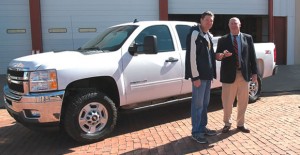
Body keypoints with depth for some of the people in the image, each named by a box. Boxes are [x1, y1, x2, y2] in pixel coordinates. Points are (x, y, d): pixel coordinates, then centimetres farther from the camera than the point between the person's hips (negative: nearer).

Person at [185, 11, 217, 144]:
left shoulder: (208, 35, 15)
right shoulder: (195, 33, -12)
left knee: (205, 103, 15)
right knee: (198, 104, -2)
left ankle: (202, 127, 28)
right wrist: (195, 77, -20)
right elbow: (192, 56, -17)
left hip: (207, 75, 9)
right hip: (199, 75, -9)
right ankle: (196, 132, 9)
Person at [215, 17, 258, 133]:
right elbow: (217, 56, 0)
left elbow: (252, 56, 6)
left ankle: (240, 124, 25)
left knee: (243, 101, 9)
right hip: (229, 75, -2)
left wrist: (254, 72, 2)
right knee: (227, 102, 3)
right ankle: (227, 123, 22)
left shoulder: (248, 38, 8)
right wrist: (222, 55, -23)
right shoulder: (223, 40, 4)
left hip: (243, 74, 2)